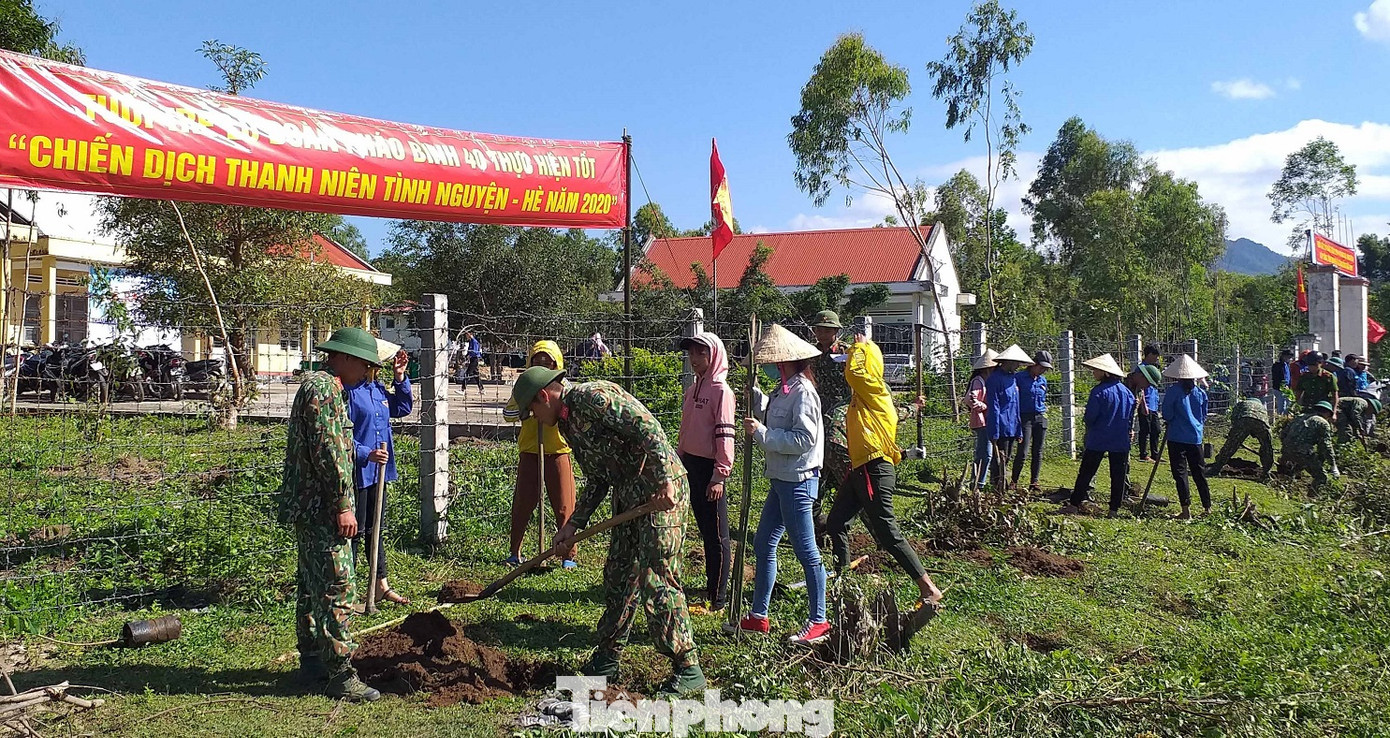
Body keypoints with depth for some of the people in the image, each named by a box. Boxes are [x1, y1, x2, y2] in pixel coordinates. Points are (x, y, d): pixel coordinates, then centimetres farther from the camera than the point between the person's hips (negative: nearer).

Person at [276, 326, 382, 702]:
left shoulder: (319, 386, 19)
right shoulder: (323, 388, -15)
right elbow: (328, 450, -22)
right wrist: (343, 505, -21)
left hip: (309, 506, 11)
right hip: (322, 507, -11)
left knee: (311, 585, 17)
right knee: (337, 588, -9)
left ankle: (311, 660, 28)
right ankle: (339, 675, -6)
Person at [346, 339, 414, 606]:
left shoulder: (378, 388, 9)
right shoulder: (347, 390, -16)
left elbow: (402, 409, 21)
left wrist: (400, 379, 10)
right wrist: (366, 454, -25)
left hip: (378, 471, 8)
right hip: (356, 471, -8)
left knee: (375, 529, 17)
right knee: (355, 531, 0)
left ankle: (381, 586, 28)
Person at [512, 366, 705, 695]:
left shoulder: (593, 397, -14)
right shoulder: (568, 424, 17)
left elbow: (647, 428, -23)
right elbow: (597, 480, 20)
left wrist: (664, 481, -27)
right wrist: (573, 524, 14)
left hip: (661, 490, -10)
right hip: (627, 496, 10)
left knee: (656, 580, -9)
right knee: (618, 575, 15)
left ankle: (688, 670, -1)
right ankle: (607, 657, 28)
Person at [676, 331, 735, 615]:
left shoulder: (721, 391, -12)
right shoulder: (693, 388, 12)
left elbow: (725, 435, -16)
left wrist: (719, 476, -18)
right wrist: (680, 459, 18)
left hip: (710, 467, -8)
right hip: (691, 464, 8)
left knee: (717, 535, -1)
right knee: (705, 531, 16)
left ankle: (718, 599, 5)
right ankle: (710, 588, 26)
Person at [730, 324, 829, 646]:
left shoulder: (803, 391, -17)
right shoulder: (784, 389, 11)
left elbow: (804, 439, -24)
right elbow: (773, 418, 21)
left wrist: (761, 433, -22)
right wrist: (753, 393, 14)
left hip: (798, 481, -10)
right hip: (781, 479, 10)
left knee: (806, 551, 0)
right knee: (763, 545, 15)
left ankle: (818, 621, 13)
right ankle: (758, 616, 25)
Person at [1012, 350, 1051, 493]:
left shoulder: (1043, 380, 14)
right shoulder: (1020, 378, -5)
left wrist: (1044, 410, 11)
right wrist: (1016, 416, -11)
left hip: (1040, 418, 6)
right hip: (1025, 418, -6)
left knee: (1038, 452, 6)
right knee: (1023, 452, -11)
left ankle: (1034, 482, 14)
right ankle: (1014, 481, 2)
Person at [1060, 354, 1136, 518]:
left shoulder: (1099, 391, -14)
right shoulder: (1127, 392, 6)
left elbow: (1090, 417, -12)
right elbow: (1131, 418, 12)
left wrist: (1089, 431, 7)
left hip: (1098, 440, -5)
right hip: (1121, 441, 5)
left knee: (1086, 473, 3)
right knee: (1118, 476, 8)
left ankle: (1074, 504, 5)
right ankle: (1114, 509, 10)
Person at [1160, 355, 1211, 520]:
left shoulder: (1173, 391, -10)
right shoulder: (1200, 392, 5)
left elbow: (1166, 415, -9)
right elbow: (1204, 417, 12)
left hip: (1177, 437, -5)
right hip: (1196, 437, 5)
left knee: (1180, 472, -2)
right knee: (1199, 472, 14)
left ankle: (1186, 510, -5)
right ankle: (1207, 507, 20)